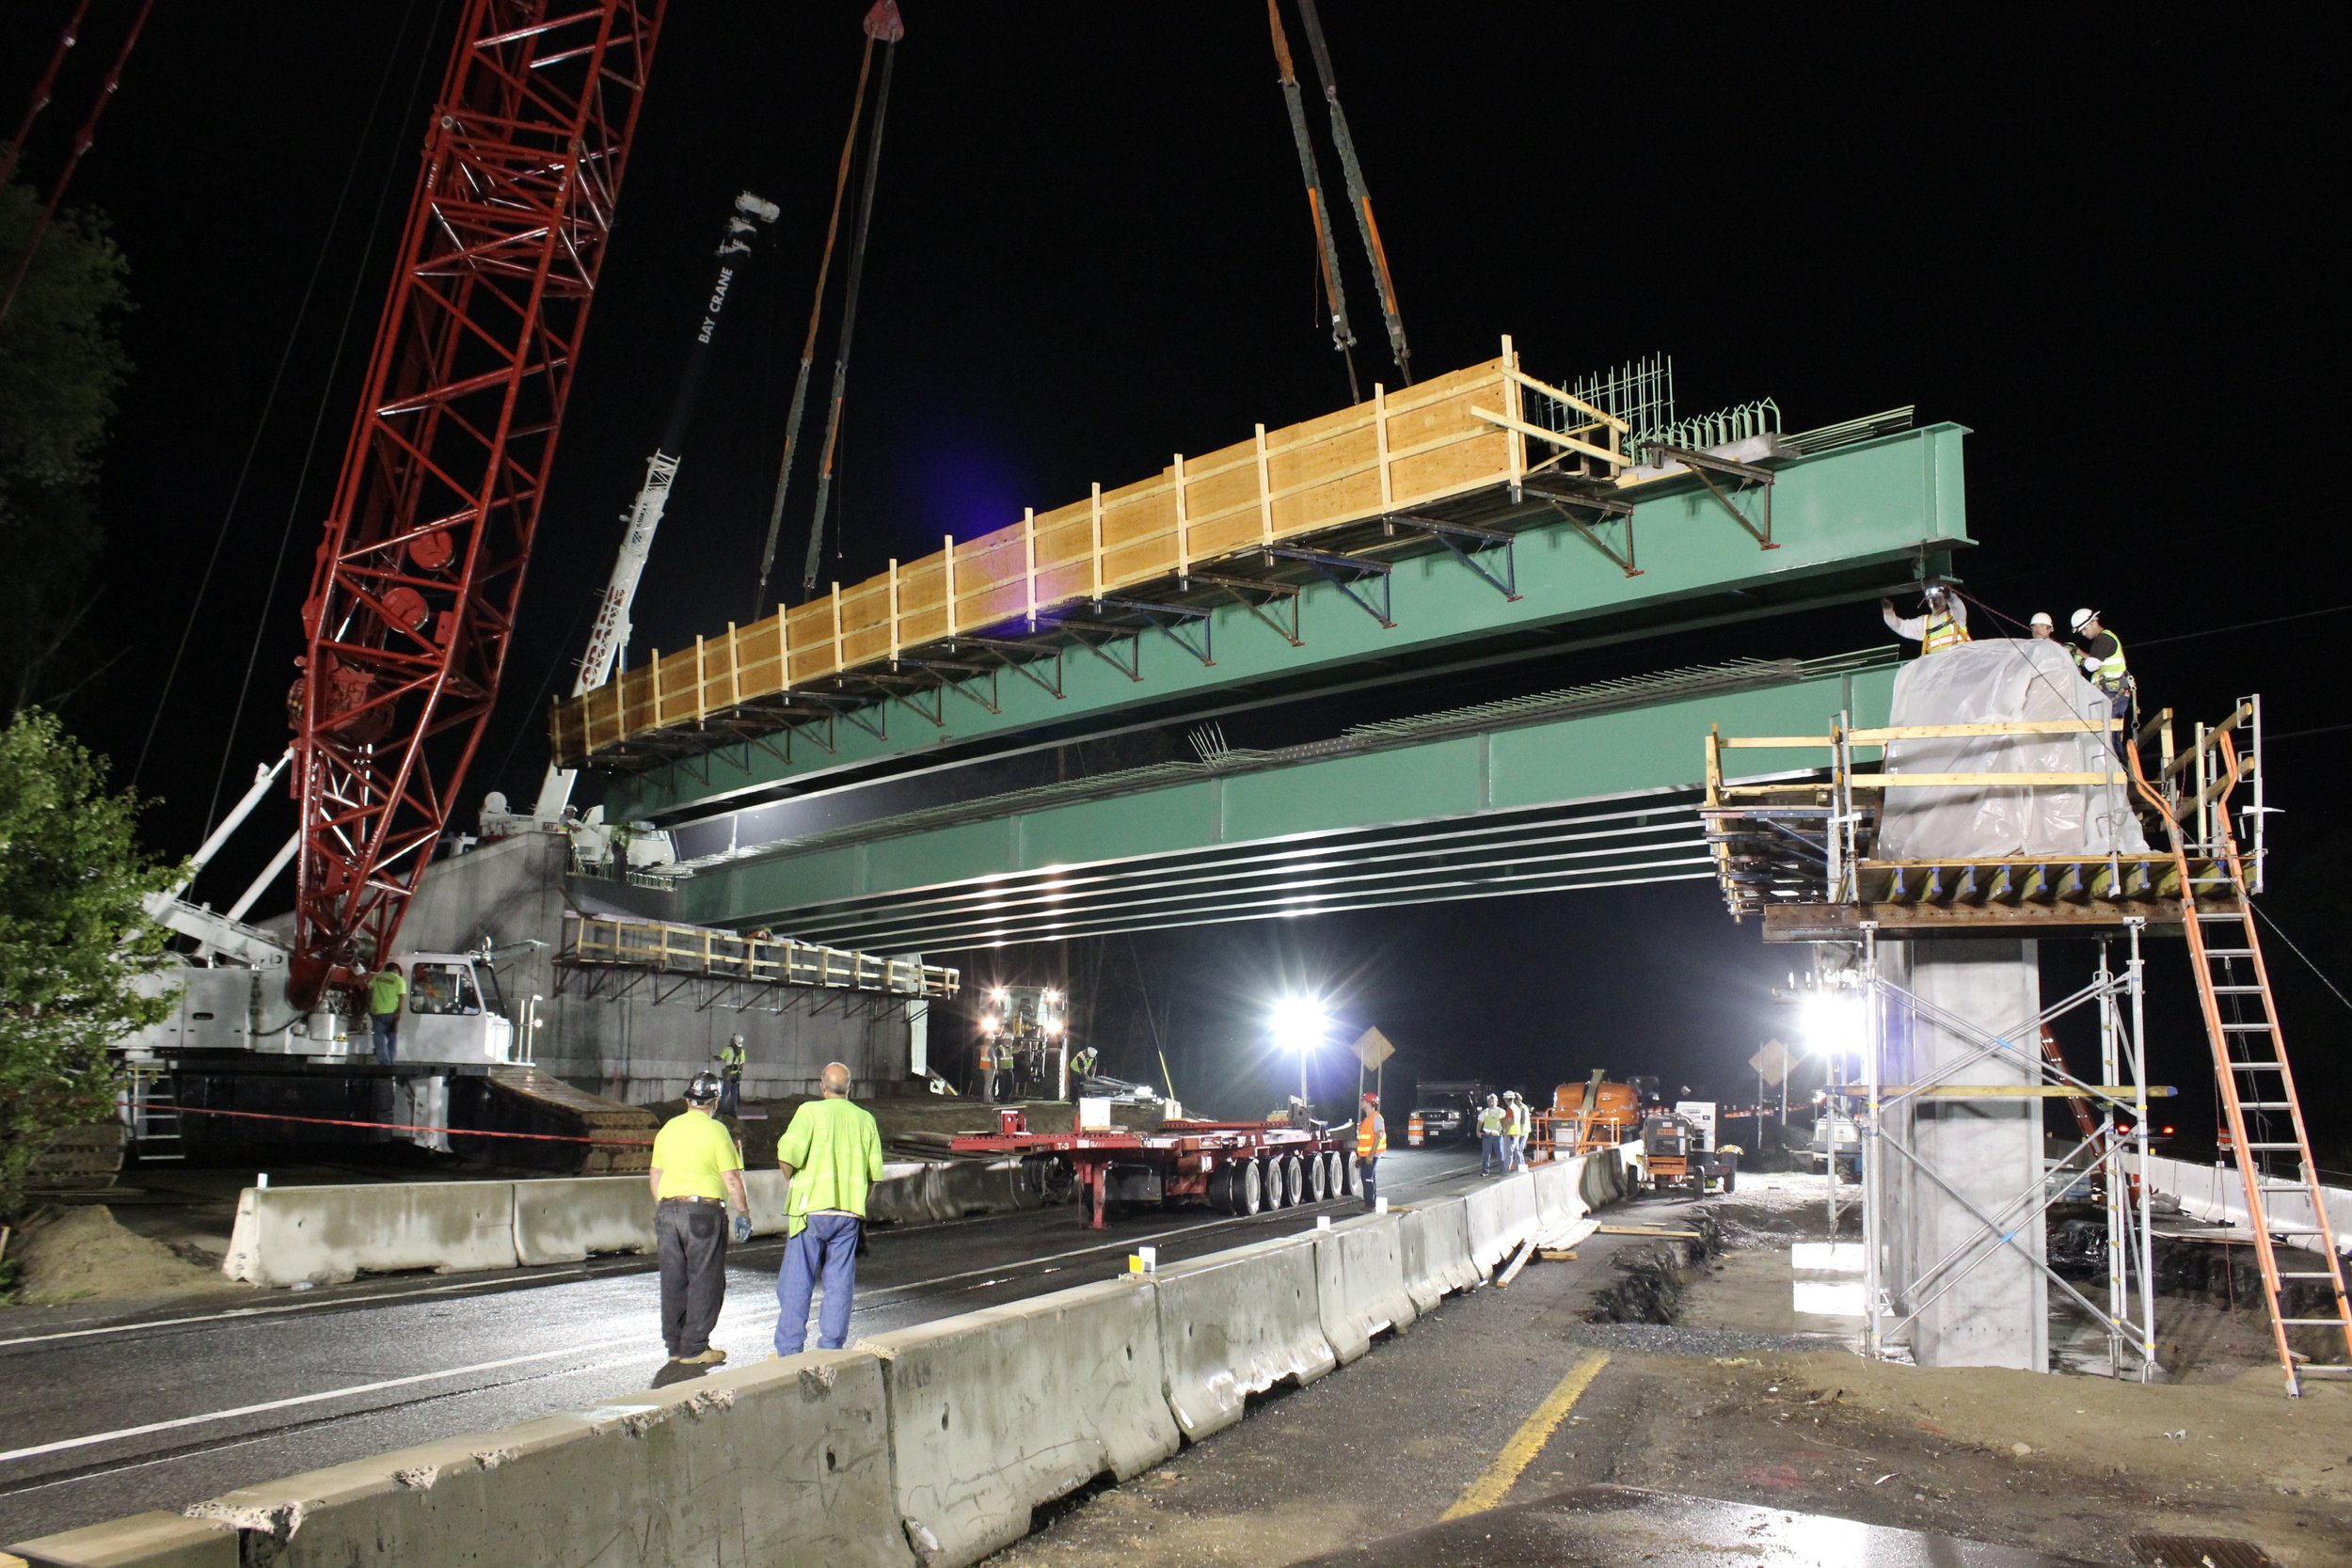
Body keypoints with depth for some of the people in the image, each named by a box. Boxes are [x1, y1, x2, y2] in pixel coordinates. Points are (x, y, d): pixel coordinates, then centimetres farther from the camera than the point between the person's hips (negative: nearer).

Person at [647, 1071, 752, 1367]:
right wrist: (744, 1214, 0)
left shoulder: (668, 1129, 10)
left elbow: (655, 1175, 18)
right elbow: (732, 1180, -10)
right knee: (705, 1280, 1)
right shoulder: (716, 1130, -8)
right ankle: (694, 1348, 1)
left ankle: (674, 1344, 19)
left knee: (673, 1279, 12)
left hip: (667, 1209, 6)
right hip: (704, 1210, -6)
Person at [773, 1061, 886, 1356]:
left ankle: (789, 1349, 6)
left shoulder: (810, 1111, -4)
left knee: (797, 1282, 4)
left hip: (812, 1208, -3)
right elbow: (875, 1172, 6)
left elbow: (787, 1154, -15)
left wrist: (790, 1180, 4)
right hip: (850, 1212, 3)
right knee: (840, 1283, 8)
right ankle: (830, 1348, 9)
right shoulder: (865, 1119, 7)